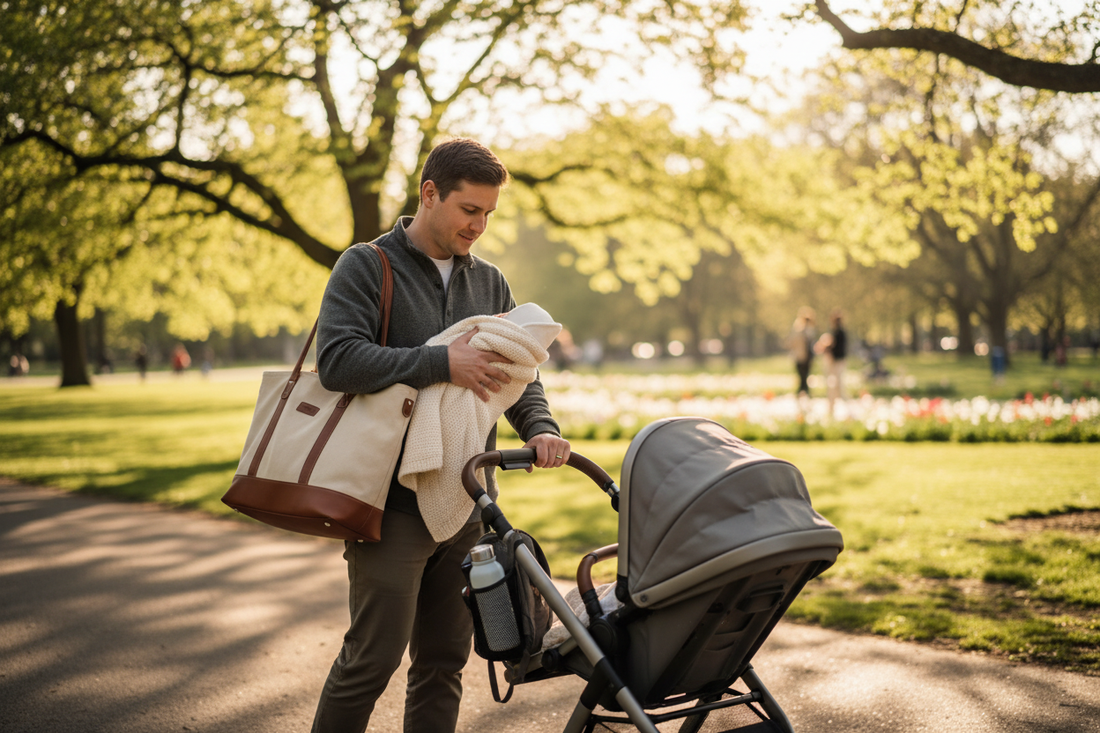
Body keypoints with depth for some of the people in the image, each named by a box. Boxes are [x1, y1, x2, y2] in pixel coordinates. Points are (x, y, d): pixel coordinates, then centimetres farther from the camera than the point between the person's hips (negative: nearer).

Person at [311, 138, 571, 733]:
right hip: (392, 504, -5)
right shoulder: (366, 268, -2)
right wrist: (443, 362, -21)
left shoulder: (489, 282, 16)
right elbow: (337, 361, -17)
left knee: (444, 661, 10)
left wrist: (540, 429, -7)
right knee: (373, 657, -5)